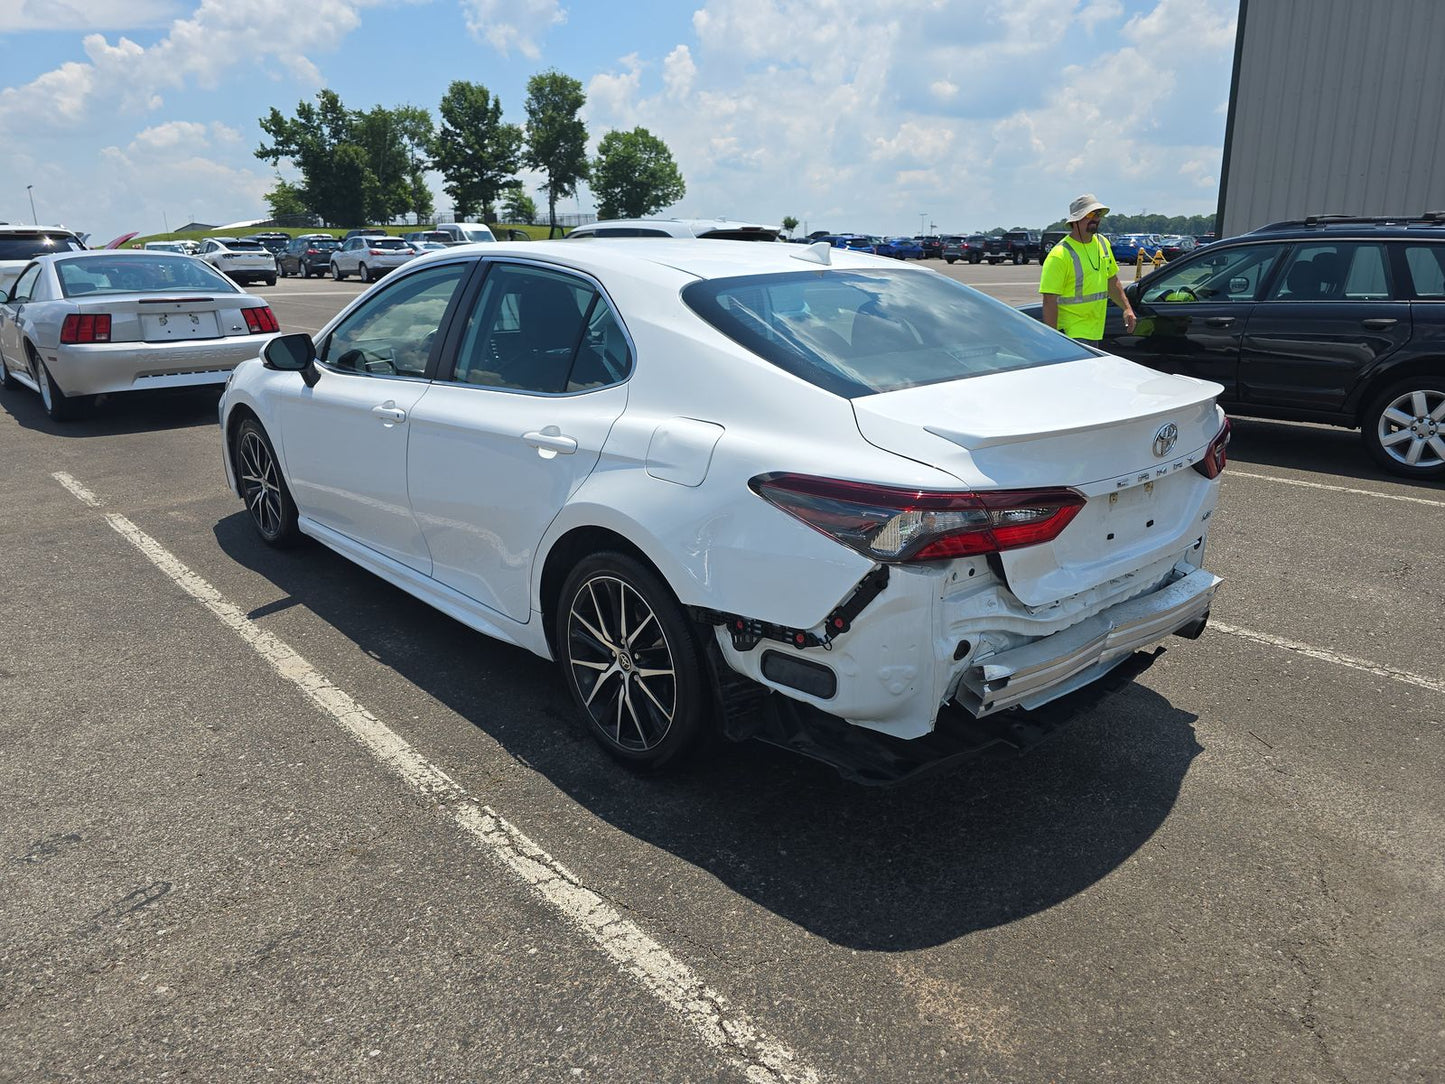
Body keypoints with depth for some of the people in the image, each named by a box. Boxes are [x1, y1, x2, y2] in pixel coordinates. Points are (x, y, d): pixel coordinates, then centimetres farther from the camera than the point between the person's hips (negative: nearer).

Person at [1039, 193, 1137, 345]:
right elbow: (1050, 301, -18)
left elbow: (1112, 281, 24)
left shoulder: (1103, 244, 11)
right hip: (1072, 334, -8)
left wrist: (1127, 308, 15)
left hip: (1095, 333, 8)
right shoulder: (1060, 255, -15)